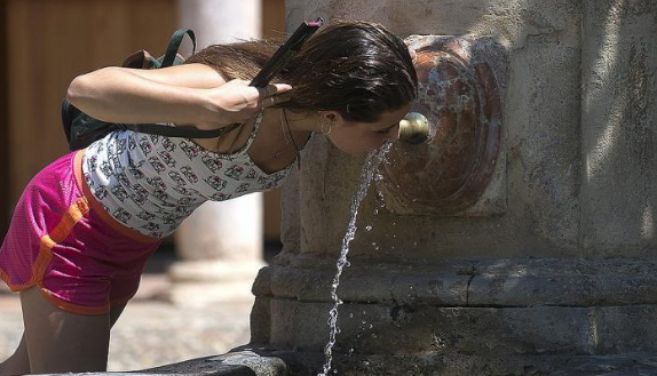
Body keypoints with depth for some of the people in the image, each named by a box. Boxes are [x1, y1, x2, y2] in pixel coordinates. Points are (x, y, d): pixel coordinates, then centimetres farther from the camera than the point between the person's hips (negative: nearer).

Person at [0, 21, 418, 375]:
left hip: (130, 240, 8)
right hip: (70, 217, -8)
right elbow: (86, 89, -51)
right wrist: (210, 106, -58)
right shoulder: (233, 89, -40)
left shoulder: (309, 97, -18)